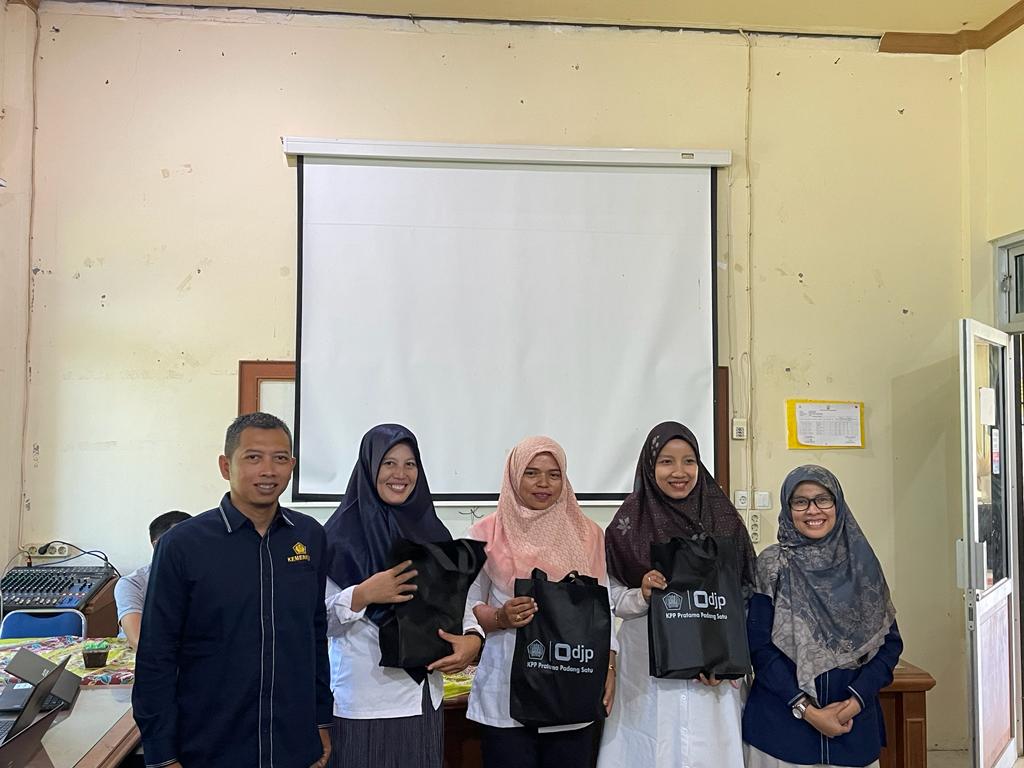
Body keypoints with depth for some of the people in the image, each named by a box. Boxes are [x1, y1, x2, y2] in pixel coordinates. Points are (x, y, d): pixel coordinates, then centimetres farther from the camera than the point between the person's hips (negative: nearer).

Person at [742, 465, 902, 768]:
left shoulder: (862, 563, 2)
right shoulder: (772, 565, -5)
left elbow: (890, 641, 3)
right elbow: (759, 646, -7)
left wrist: (856, 700, -9)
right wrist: (806, 710, -12)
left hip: (854, 723, 2)